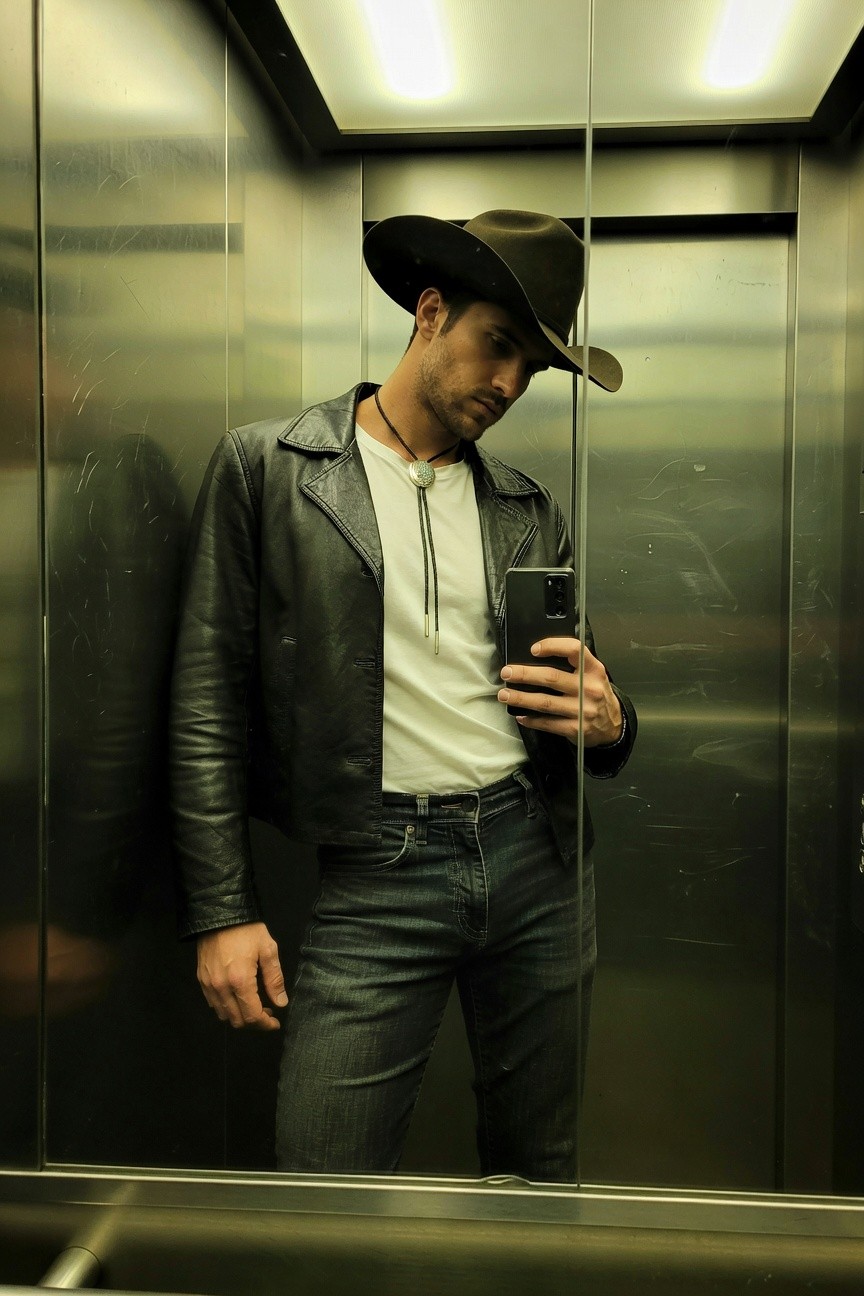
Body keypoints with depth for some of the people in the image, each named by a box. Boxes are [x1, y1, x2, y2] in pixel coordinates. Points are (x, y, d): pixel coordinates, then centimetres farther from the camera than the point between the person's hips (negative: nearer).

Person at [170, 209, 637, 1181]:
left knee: (537, 1173, 16)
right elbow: (210, 698, -2)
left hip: (537, 855, 4)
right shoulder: (264, 467, 0)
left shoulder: (531, 512, 10)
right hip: (376, 878, -3)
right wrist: (221, 911, -6)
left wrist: (607, 723, -7)